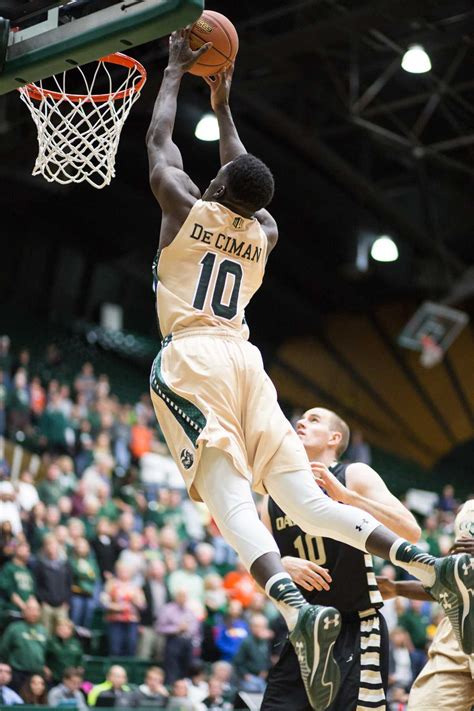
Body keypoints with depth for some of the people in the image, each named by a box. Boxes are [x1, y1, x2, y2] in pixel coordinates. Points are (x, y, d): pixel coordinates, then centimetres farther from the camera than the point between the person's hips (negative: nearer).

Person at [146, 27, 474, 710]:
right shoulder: (265, 232, 21)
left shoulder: (185, 207, 10)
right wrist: (222, 105, 50)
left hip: (190, 360, -4)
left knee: (231, 498, -22)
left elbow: (158, 140, 24)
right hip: (245, 361, 4)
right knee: (307, 501, -3)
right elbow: (246, 180, 41)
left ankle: (298, 609, -45)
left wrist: (176, 70, 36)